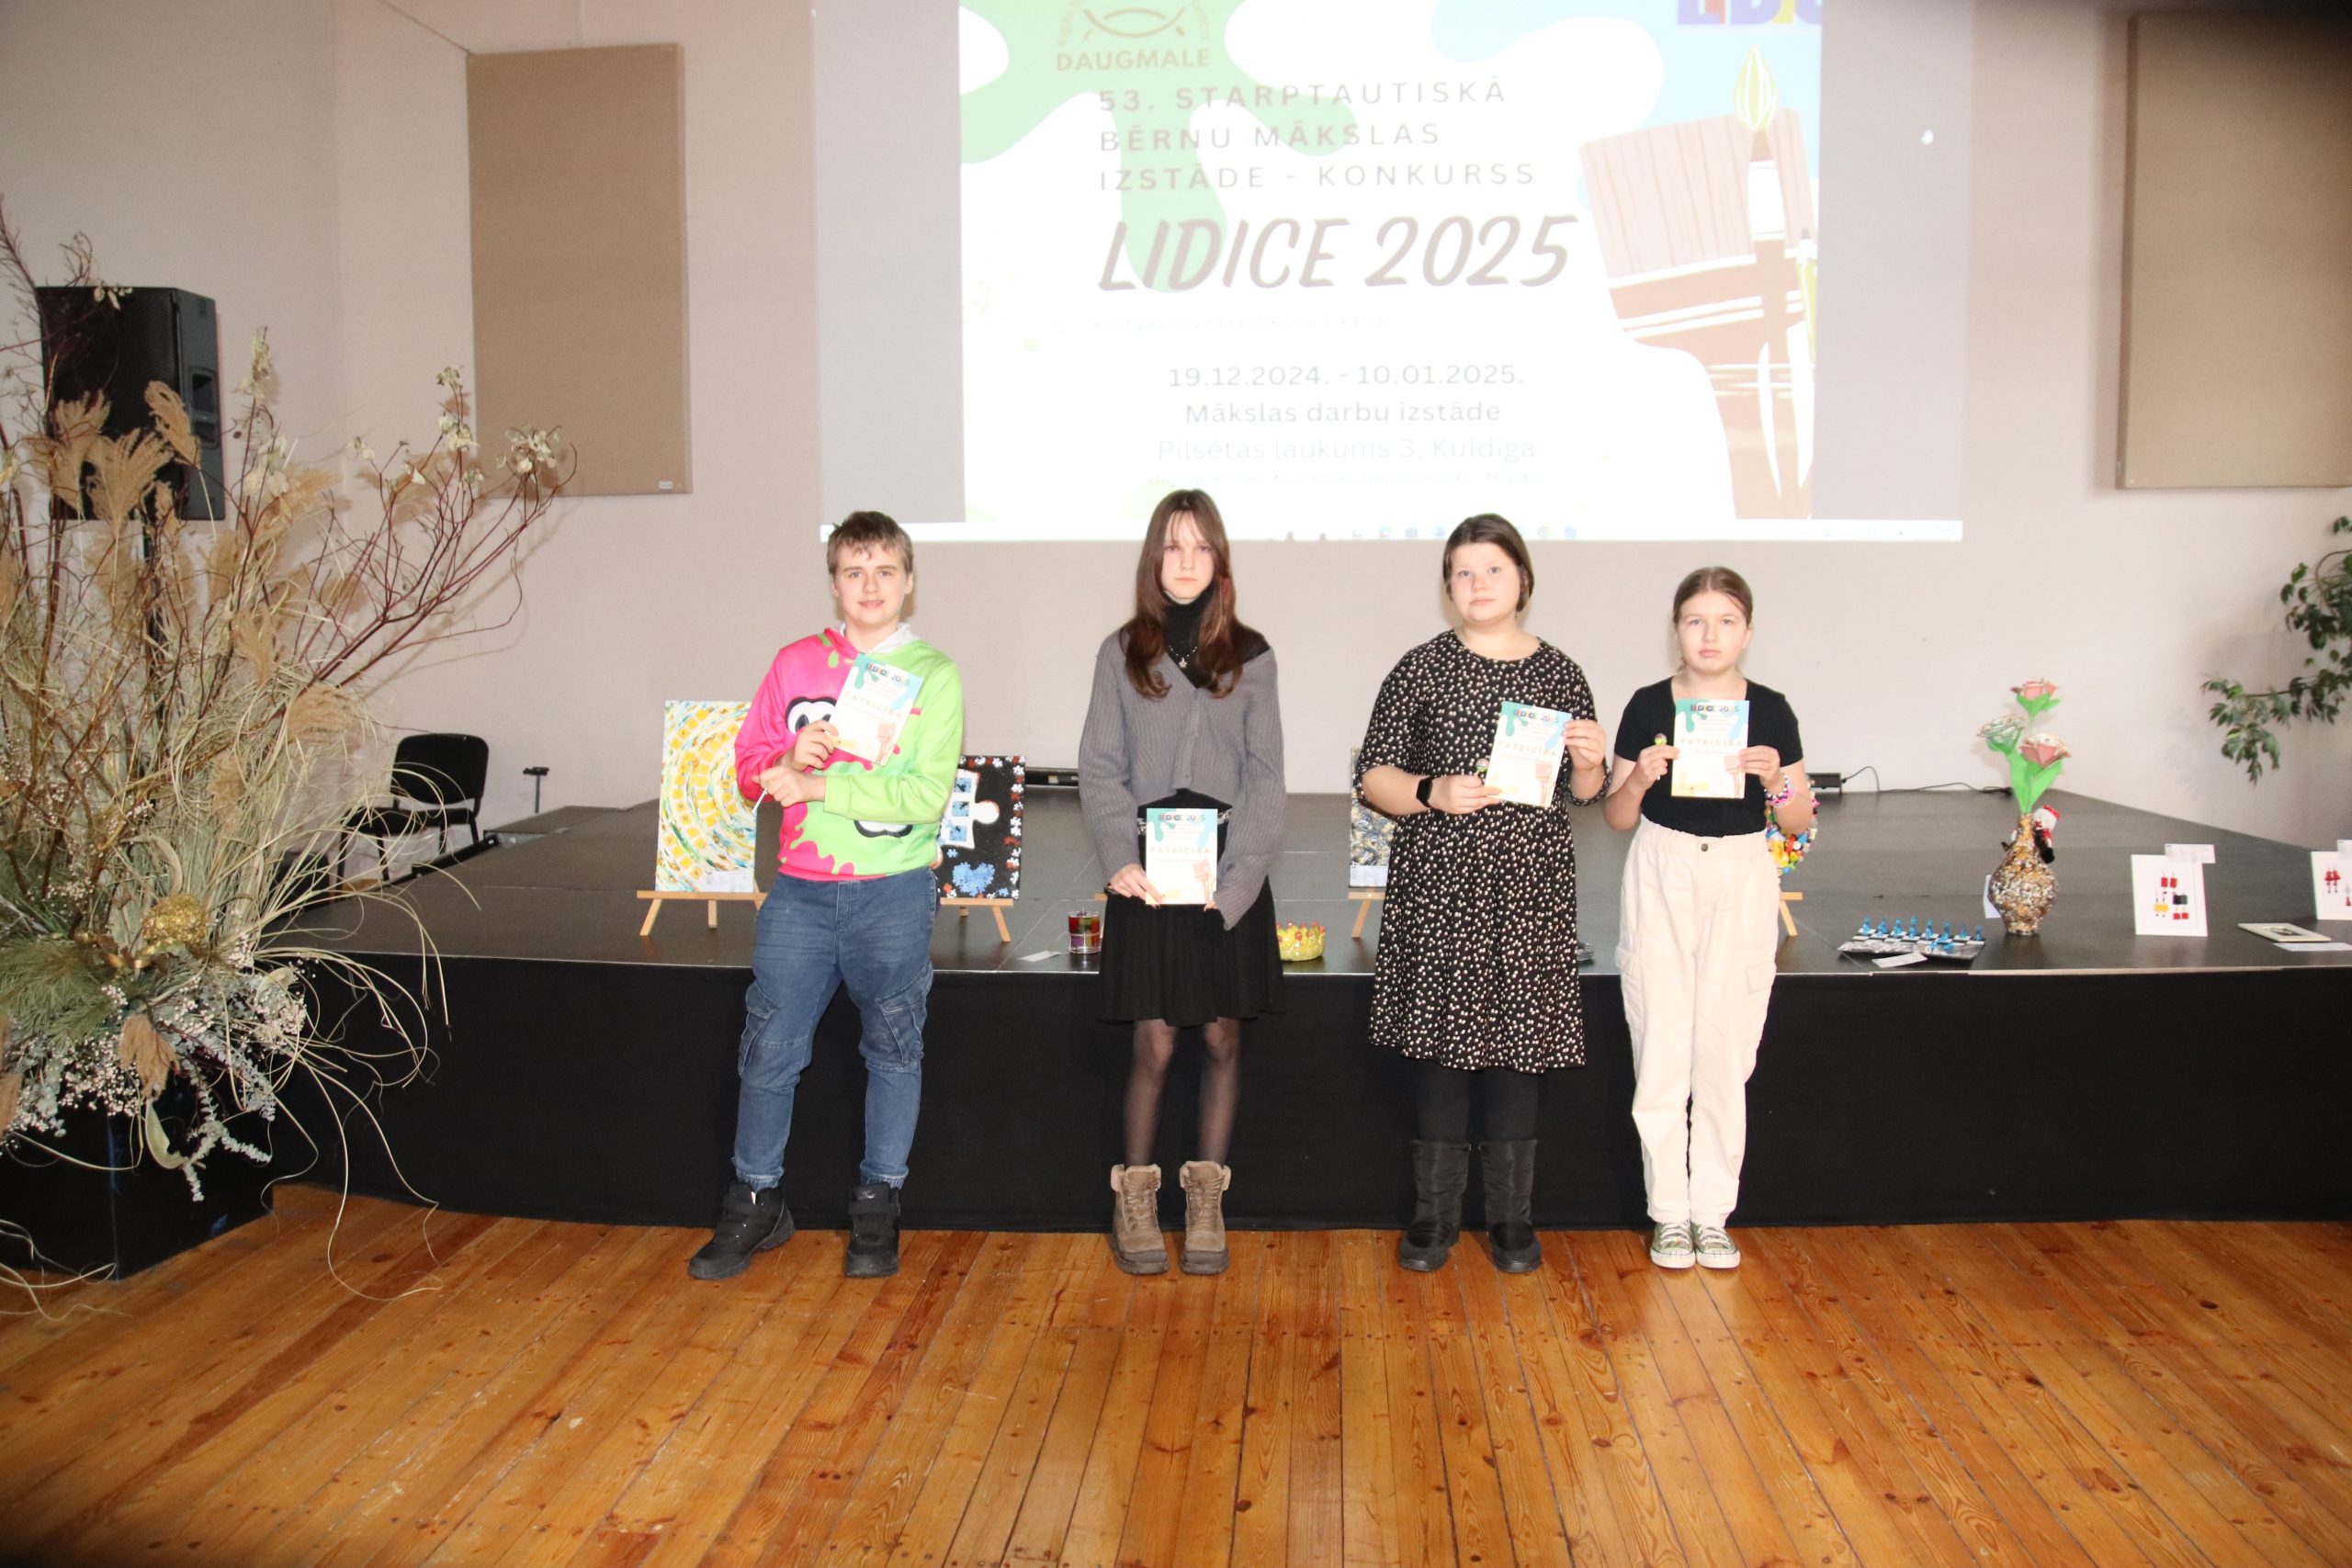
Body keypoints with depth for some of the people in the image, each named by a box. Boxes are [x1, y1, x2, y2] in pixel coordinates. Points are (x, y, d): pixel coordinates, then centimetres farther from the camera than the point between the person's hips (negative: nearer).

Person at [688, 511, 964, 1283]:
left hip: (894, 892, -2)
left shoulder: (935, 675, -3)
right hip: (800, 891, 3)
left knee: (893, 1049, 7)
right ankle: (756, 1202, 21)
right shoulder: (796, 663, 8)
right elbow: (748, 762, 10)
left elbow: (926, 796, -13)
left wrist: (818, 787, -14)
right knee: (767, 1048, 5)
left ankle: (877, 1205, 22)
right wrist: (788, 758, -12)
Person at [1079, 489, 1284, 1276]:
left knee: (1222, 1036, 5)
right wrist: (1121, 858, -13)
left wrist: (1239, 873, -10)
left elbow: (1264, 774, 2)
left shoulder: (1250, 657, 6)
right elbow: (1101, 767, 2)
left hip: (1229, 872, 1)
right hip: (1148, 873, -1)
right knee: (1154, 1043, -1)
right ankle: (1134, 1196, 15)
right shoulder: (1121, 653, 6)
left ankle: (1207, 1196, 18)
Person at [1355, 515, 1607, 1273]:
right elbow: (1372, 777, 1)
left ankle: (1512, 1216, 18)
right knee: (1443, 1041, 1)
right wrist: (1432, 793, -17)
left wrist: (1589, 762, -7)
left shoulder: (1559, 673, 8)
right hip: (1440, 884, -1)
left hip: (1532, 885, 2)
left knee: (1519, 1041, 5)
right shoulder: (1422, 669, 1)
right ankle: (1435, 1212, 15)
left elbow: (1583, 792, 15)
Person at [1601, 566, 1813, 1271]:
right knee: (1662, 1050, 1)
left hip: (1741, 878, 1)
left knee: (1726, 1052, 3)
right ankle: (1669, 1212, 14)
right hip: (1662, 875, 0)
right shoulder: (1648, 705, -1)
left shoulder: (1770, 710, 1)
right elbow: (1617, 817, 4)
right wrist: (1639, 777, -16)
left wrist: (1775, 779, -14)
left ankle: (1713, 1212, 17)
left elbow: (1798, 823, 5)